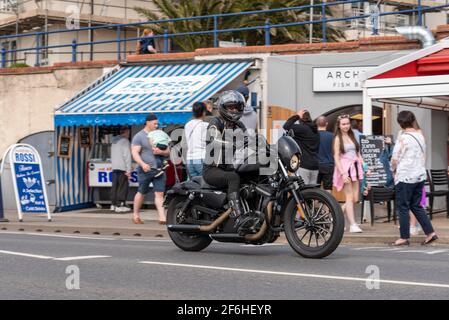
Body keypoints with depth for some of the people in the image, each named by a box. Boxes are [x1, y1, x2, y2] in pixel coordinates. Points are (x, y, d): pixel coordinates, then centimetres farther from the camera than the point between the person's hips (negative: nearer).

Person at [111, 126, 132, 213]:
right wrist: (128, 170, -15)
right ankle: (120, 205, -12)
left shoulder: (114, 141, 19)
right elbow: (127, 156, -14)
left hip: (114, 167, 8)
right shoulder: (125, 141, -8)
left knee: (115, 186, 11)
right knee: (123, 186, -7)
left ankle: (113, 204, 12)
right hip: (122, 168, -8)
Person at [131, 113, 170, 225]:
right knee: (141, 193, 3)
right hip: (145, 170, -4)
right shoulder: (139, 136, 0)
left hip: (159, 169, 4)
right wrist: (142, 164, -23)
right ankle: (136, 216, 16)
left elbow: (168, 152, 17)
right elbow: (135, 153, -8)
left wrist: (161, 152, -6)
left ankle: (162, 217, -9)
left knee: (159, 194, -4)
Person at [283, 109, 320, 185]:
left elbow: (286, 126, -19)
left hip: (303, 165, -8)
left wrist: (297, 116, -7)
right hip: (315, 166, 8)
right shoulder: (315, 131, 17)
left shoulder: (302, 128, -10)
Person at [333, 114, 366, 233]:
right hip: (345, 168, -6)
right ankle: (353, 225, -7)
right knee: (349, 197, -8)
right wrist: (343, 173, -18)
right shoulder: (338, 138, -3)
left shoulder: (352, 136, 15)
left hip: (355, 168, 6)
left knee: (355, 199, 4)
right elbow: (336, 157, -9)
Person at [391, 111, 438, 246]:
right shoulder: (420, 136, 8)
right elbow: (423, 157, 15)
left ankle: (404, 237, 4)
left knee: (403, 207, 2)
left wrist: (394, 170, 7)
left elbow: (395, 159, -11)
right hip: (420, 175, 7)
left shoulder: (403, 138, -14)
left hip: (405, 176, -7)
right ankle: (430, 233, 9)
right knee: (416, 206, 15)